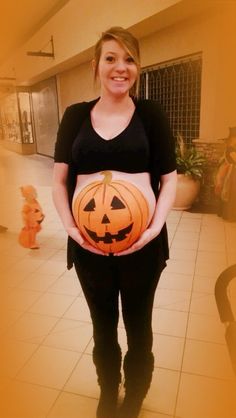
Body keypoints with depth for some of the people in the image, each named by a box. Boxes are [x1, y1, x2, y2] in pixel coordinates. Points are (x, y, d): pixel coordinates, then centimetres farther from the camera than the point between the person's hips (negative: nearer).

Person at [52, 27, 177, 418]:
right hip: (88, 243, 2)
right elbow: (59, 180, 4)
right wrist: (69, 226, -10)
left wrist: (156, 226, -14)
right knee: (102, 325, 20)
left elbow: (169, 179, 0)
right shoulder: (75, 115, 4)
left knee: (138, 324, 18)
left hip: (142, 242, -1)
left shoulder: (151, 113, 0)